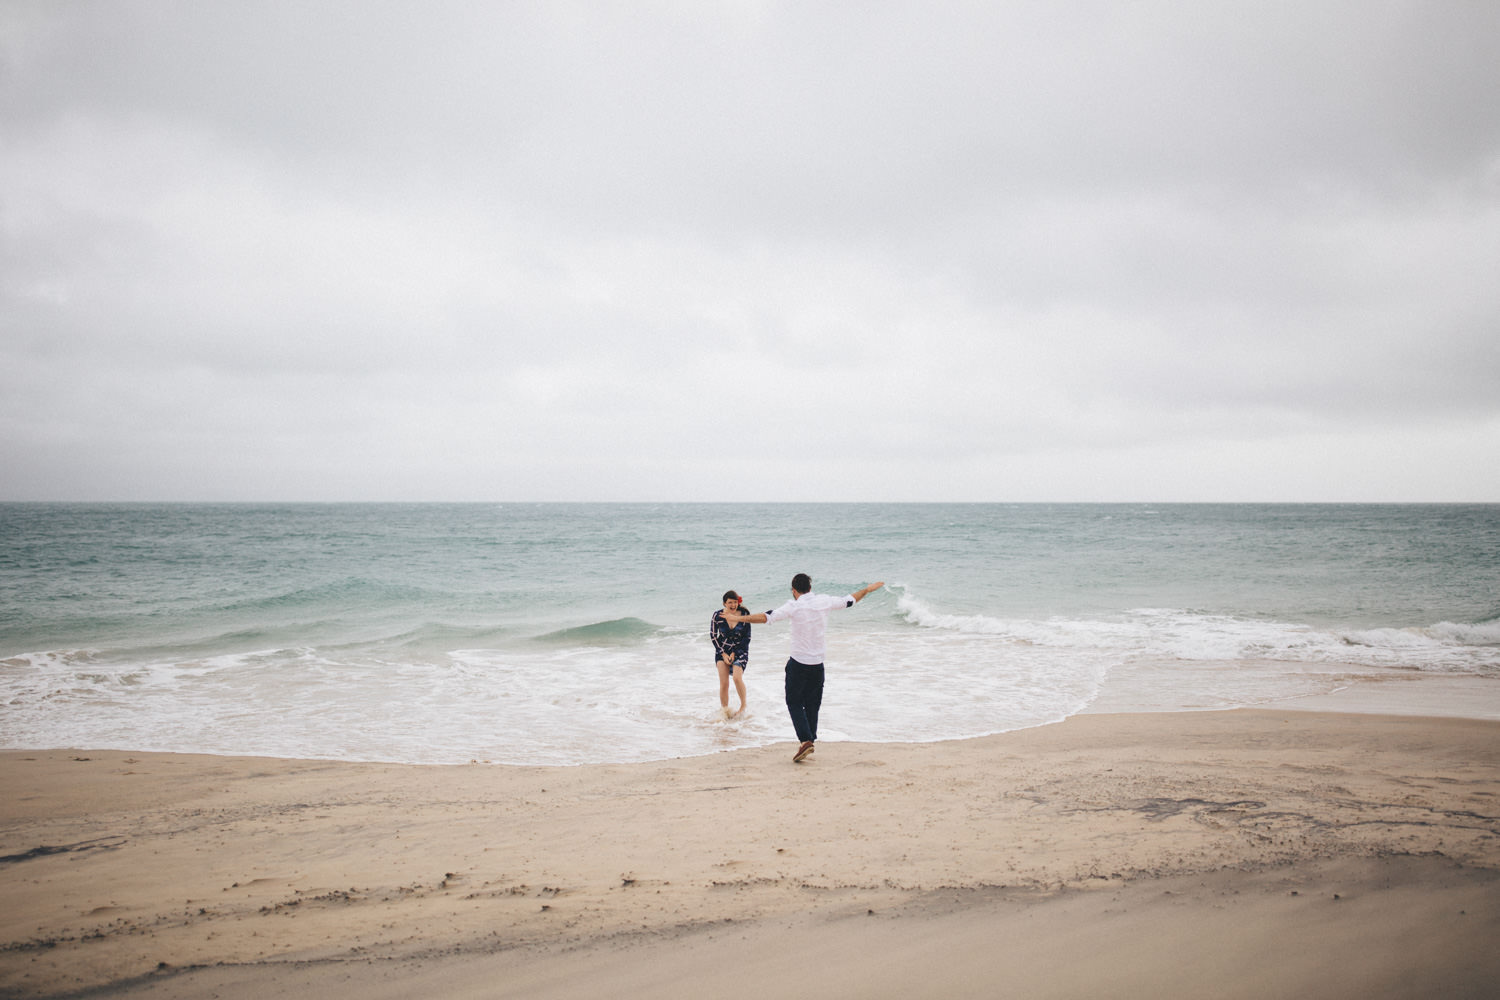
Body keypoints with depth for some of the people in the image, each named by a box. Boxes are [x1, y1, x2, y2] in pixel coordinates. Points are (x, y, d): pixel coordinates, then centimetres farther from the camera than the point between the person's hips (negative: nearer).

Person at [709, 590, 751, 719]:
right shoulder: (717, 615, -8)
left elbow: (747, 638, -4)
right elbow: (713, 636, 1)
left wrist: (734, 653, -10)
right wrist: (723, 654, -5)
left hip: (740, 651, -1)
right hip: (722, 651, 1)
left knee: (737, 677, -22)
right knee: (724, 683, -7)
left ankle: (743, 705, 0)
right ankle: (724, 710, 8)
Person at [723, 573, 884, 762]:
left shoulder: (794, 607, -12)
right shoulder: (824, 601, 1)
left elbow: (767, 617, -20)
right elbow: (850, 600, 15)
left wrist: (739, 618, -17)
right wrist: (868, 589, 31)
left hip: (798, 663, -4)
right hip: (818, 663, 4)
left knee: (794, 703, 4)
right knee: (812, 705, 14)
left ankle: (805, 740, -11)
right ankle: (811, 739, 14)